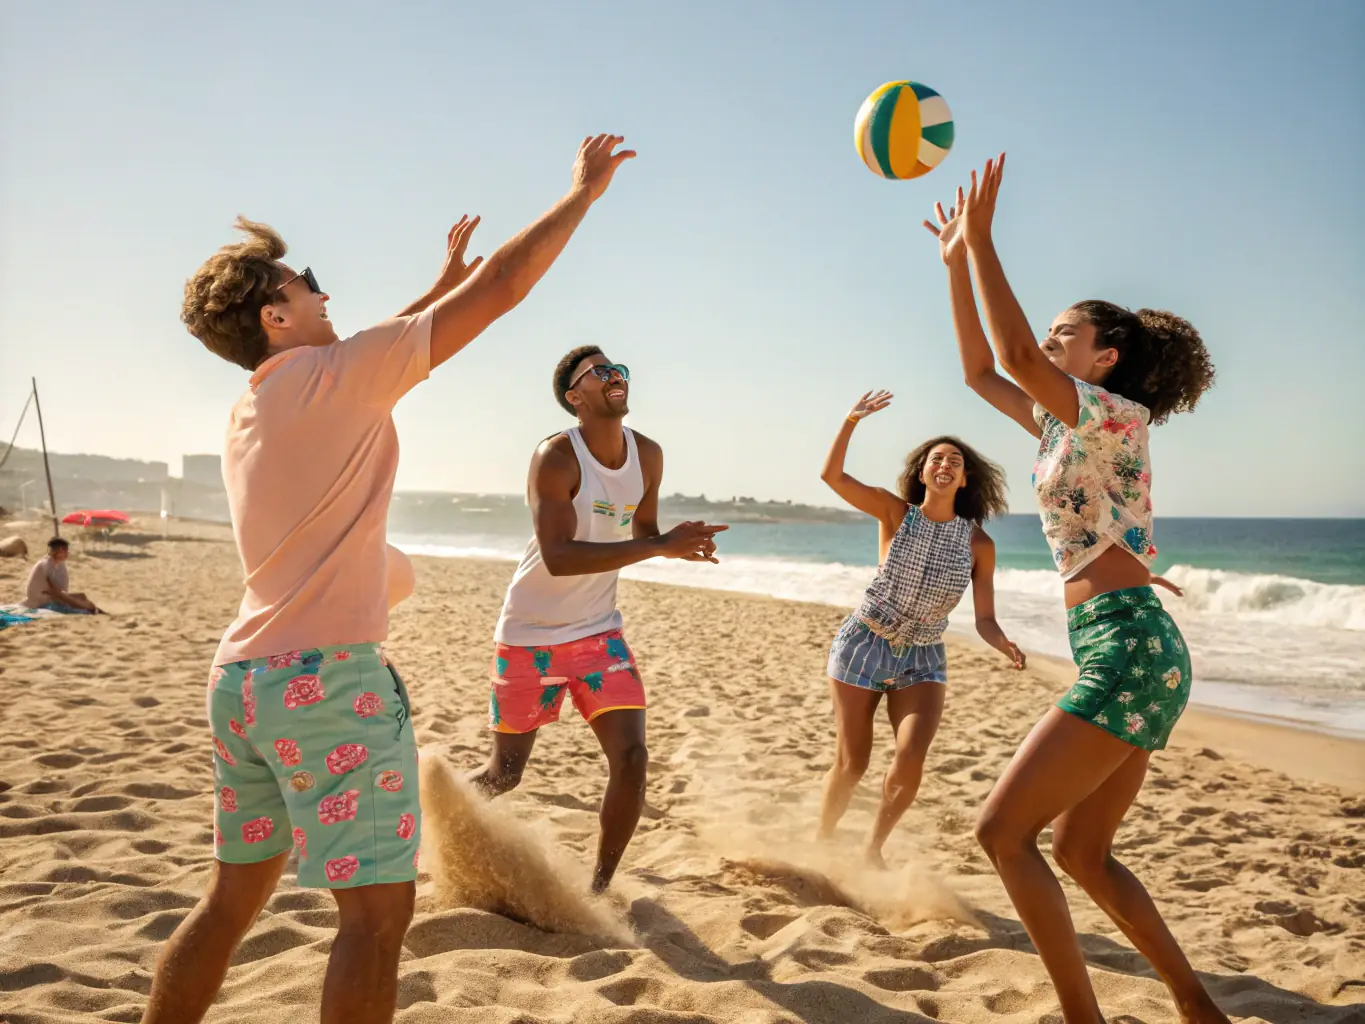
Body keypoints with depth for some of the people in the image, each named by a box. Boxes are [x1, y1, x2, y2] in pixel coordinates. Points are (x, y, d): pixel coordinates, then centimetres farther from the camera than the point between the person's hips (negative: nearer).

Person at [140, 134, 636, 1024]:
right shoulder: (332, 377, -9)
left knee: (233, 900, 19)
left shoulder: (251, 411, 15)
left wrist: (442, 282, 37)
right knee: (378, 910, -2)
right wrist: (584, 192, 3)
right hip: (328, 679, -9)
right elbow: (500, 293, -8)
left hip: (243, 677, 9)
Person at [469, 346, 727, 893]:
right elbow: (558, 557, -30)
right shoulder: (556, 457, -20)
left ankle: (599, 888, 10)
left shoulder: (648, 455, 0)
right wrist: (660, 545, -34)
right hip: (531, 635, -5)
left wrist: (681, 543, -8)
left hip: (599, 631, 5)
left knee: (631, 755, -9)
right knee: (504, 773, 6)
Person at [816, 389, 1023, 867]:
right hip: (864, 645, -1)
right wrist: (851, 420, -24)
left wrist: (1007, 647, -23)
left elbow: (985, 619, -2)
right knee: (851, 763, 1)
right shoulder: (895, 513, -6)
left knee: (911, 758, -18)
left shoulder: (979, 544, -3)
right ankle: (822, 842, 28)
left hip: (922, 658, 2)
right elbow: (831, 475, -14)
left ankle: (873, 847, 8)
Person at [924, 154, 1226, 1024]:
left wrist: (983, 237, -15)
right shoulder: (1069, 424, 18)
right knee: (1080, 851, 15)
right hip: (1129, 656, 10)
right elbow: (983, 372, 24)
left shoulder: (1118, 413, -6)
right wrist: (958, 265, 22)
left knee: (1003, 831, -9)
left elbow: (1015, 356, -21)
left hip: (1131, 649, -10)